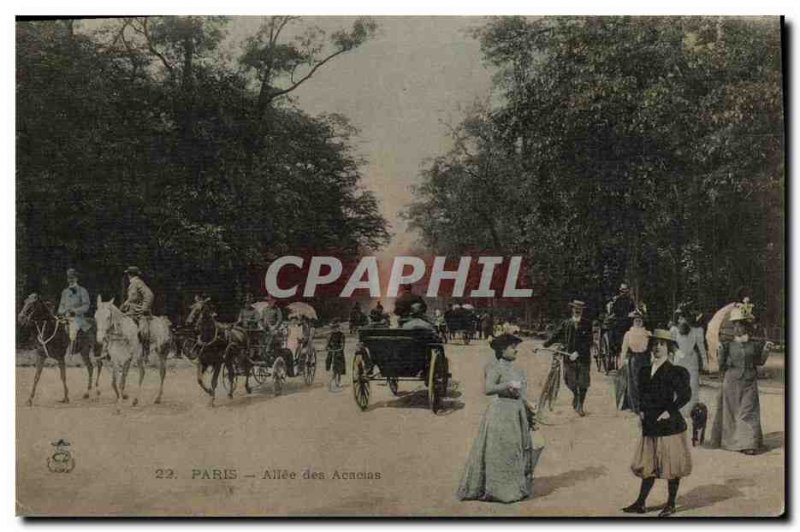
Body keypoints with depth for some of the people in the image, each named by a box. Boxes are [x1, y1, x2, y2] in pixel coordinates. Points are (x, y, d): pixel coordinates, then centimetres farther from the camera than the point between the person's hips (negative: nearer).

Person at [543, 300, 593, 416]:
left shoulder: (587, 324, -2)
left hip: (583, 357, -2)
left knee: (583, 383, 1)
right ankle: (576, 396, 37)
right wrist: (543, 345, 4)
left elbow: (588, 342, -9)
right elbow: (555, 336, 10)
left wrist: (577, 353, -18)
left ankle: (580, 405, 17)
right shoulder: (566, 323, 5)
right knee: (570, 381, 6)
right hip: (569, 357, 2)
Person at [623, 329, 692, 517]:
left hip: (669, 424, -6)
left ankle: (671, 504, 15)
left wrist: (670, 411, -16)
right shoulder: (645, 371, 10)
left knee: (671, 465, 4)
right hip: (650, 424, 6)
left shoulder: (675, 372, -8)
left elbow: (685, 394, -14)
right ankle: (640, 503, 14)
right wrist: (641, 410, 8)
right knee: (648, 465, 9)